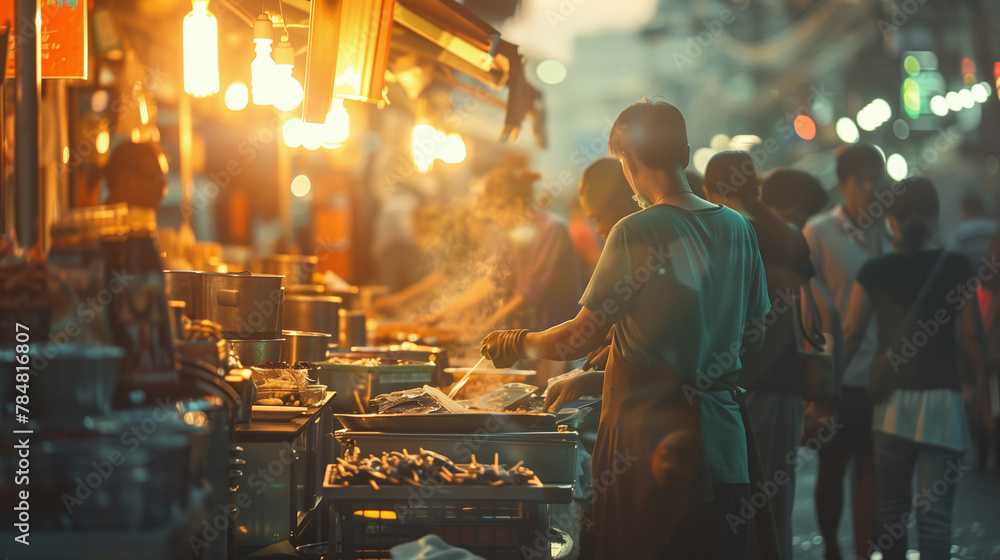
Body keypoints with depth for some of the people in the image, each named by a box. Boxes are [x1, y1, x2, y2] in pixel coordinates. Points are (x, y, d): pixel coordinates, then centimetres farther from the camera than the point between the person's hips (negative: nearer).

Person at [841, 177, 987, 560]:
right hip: (942, 398, -1)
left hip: (892, 399, 1)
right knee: (935, 510, -3)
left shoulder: (875, 271, 2)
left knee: (891, 507, 14)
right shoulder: (956, 268, -1)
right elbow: (972, 334, -1)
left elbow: (851, 334, 1)